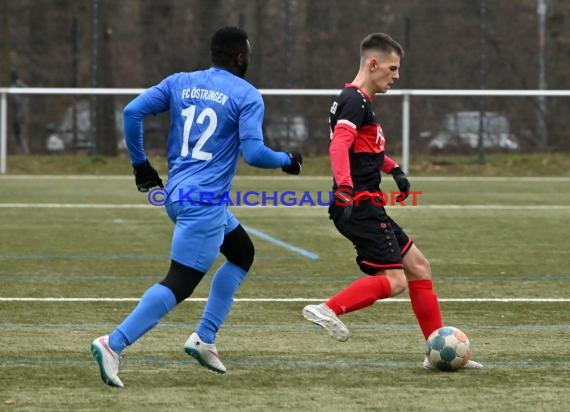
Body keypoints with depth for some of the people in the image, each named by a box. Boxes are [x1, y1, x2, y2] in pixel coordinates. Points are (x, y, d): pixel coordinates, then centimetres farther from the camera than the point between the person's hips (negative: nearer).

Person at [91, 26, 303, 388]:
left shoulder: (179, 83, 9)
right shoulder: (247, 96, -7)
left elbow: (133, 111, 1)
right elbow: (253, 152, -14)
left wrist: (140, 163, 11)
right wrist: (287, 161, 5)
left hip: (176, 194, 8)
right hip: (205, 201, -8)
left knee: (243, 252, 25)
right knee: (180, 283, -8)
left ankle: (205, 339, 19)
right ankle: (113, 344, -20)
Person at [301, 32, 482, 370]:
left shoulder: (361, 102, 20)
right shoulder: (355, 101, -12)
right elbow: (339, 146, -28)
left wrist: (394, 170, 24)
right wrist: (345, 188, -41)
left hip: (367, 208, 10)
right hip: (360, 206, -10)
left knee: (418, 267, 11)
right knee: (394, 281, -15)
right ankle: (328, 310, -16)